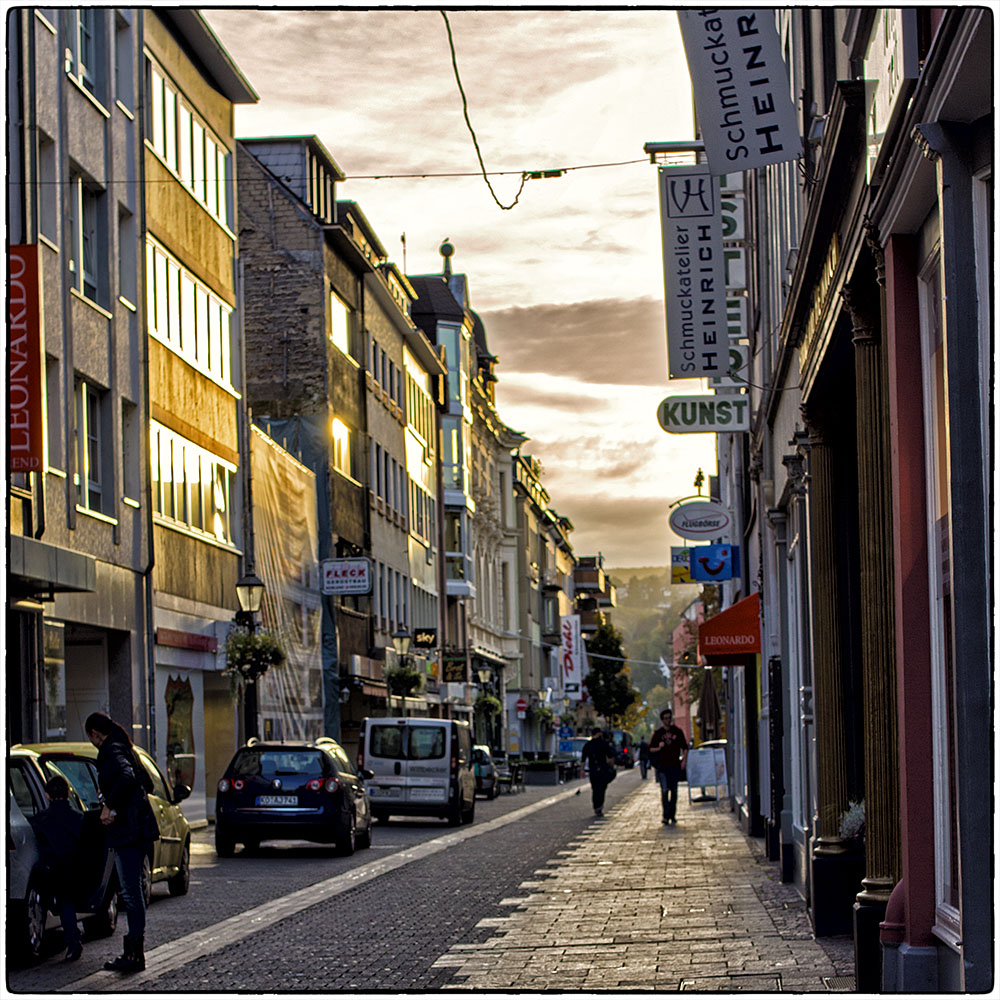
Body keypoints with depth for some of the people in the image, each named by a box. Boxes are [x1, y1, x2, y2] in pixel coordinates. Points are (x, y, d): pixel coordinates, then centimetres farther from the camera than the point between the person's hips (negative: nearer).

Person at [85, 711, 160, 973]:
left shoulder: (111, 751, -10)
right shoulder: (126, 749, 18)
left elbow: (126, 777, -29)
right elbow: (147, 784, 26)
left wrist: (109, 806, -20)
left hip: (126, 831, -10)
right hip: (142, 828, 10)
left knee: (131, 892, -9)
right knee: (133, 890, 14)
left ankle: (135, 954, -9)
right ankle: (133, 948, 19)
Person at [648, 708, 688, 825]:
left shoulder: (678, 732, 8)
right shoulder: (657, 733, 6)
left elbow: (685, 747, 14)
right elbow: (650, 749, 9)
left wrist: (683, 761, 3)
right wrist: (659, 748, -11)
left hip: (675, 766, 2)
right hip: (662, 766, -2)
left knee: (674, 791, 6)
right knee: (664, 790, -13)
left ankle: (672, 815, 15)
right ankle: (666, 815, -12)